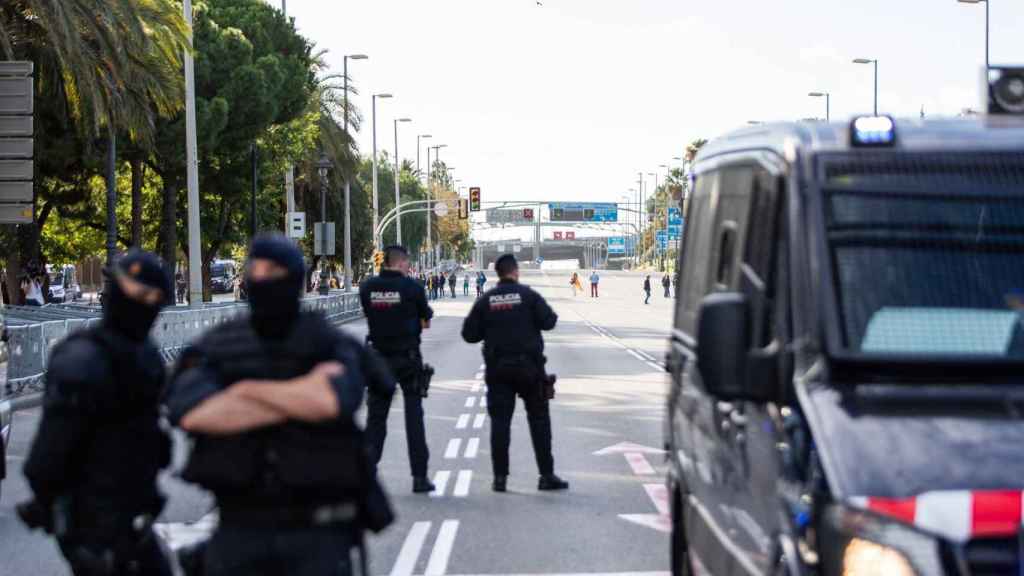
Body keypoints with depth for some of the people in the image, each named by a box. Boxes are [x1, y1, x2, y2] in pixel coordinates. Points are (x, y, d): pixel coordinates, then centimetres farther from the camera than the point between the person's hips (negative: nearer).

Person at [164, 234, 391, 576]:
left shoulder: (331, 345, 0)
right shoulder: (216, 348, 4)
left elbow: (334, 400, -22)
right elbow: (190, 413, -16)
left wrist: (249, 390, -11)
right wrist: (302, 397, -14)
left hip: (317, 535, -2)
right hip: (239, 529, 2)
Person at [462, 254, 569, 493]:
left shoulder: (485, 300, 2)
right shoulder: (528, 295, -5)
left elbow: (469, 334, 2)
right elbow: (548, 321, -9)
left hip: (497, 368, 2)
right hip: (529, 366, -2)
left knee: (500, 421, 4)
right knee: (539, 419, 6)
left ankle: (500, 477, 0)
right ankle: (547, 475, 5)